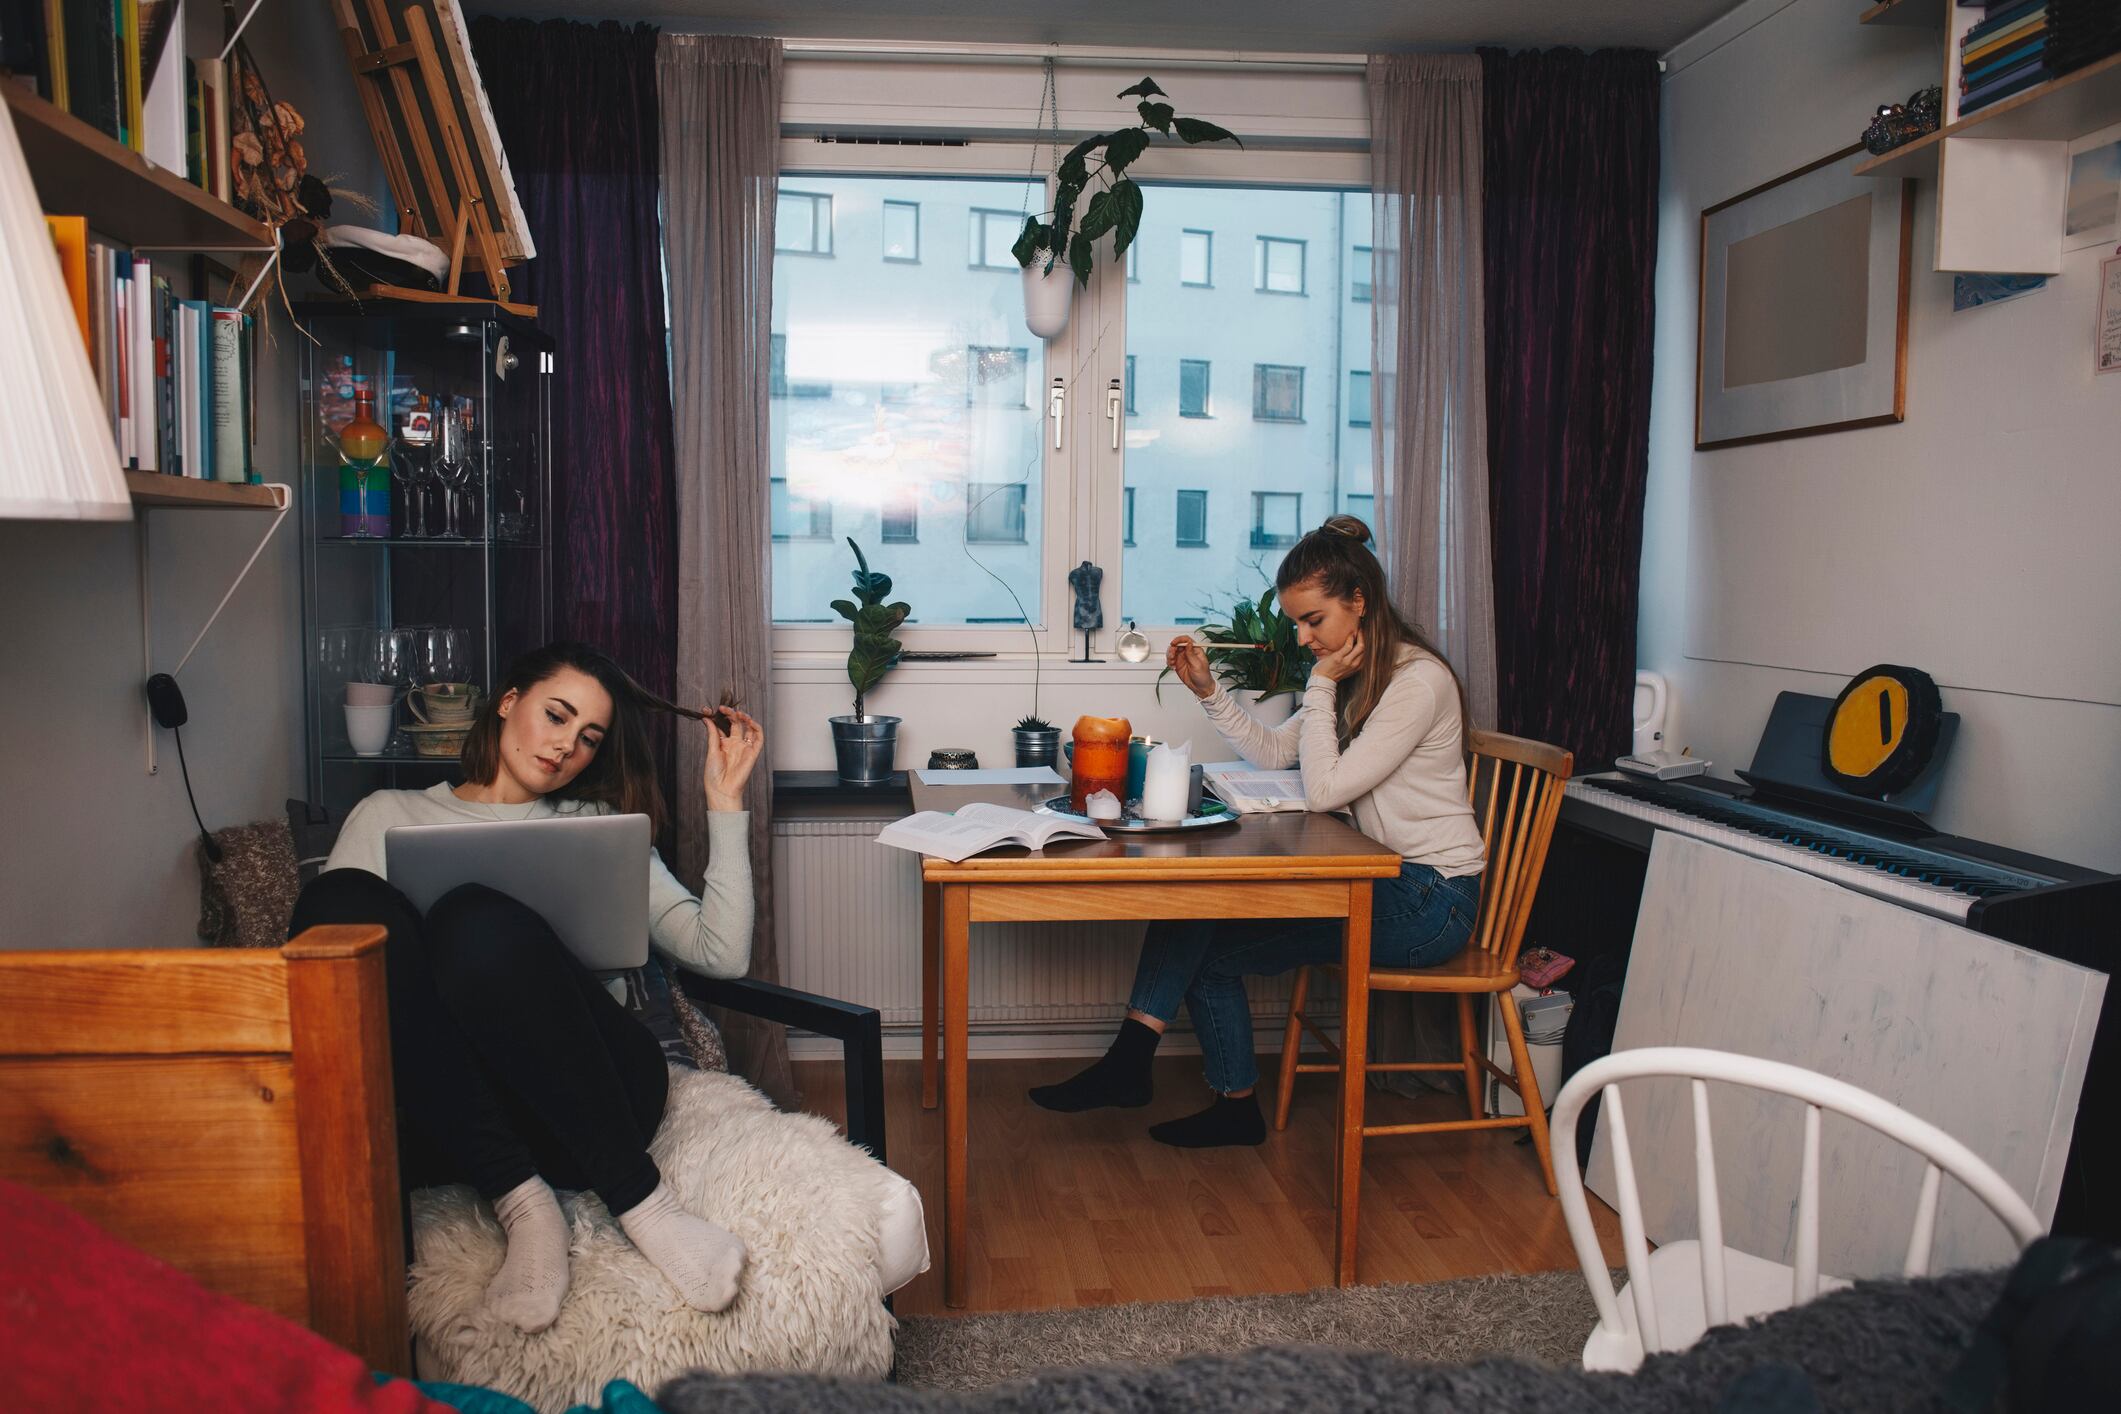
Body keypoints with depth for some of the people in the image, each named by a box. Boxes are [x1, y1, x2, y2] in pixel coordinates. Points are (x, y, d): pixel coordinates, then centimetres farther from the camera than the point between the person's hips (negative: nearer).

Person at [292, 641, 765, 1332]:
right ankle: (518, 1199, -27)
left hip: (586, 1093, -1)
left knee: (477, 919, -31)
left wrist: (725, 800, 13)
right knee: (342, 898, -25)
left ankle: (641, 1202, -26)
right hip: (441, 1112, 1)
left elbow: (722, 954, 13)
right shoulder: (388, 815, 26)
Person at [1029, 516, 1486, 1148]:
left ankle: (1129, 1064, -8)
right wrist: (1209, 690, 5)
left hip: (1429, 900, -9)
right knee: (1209, 948, -6)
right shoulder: (1357, 675, 12)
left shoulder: (1419, 680, -18)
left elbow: (1323, 790, -21)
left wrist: (1321, 688, -15)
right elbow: (1274, 752, 14)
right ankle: (1236, 1106, 5)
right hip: (1388, 879, 9)